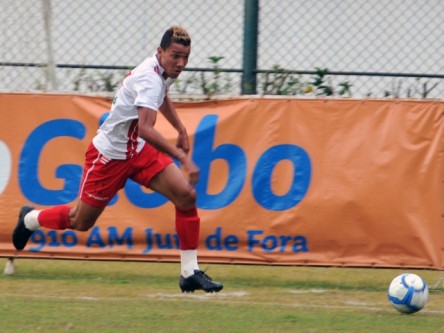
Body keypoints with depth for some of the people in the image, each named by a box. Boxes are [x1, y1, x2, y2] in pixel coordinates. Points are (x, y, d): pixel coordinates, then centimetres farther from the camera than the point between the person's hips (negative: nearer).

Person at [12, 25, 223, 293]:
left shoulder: (165, 72, -1)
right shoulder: (149, 78, -30)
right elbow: (145, 129, -46)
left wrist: (181, 129, 21)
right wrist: (183, 157, -51)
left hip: (139, 151, 8)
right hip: (110, 155, -8)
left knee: (186, 195, -11)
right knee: (80, 221, 7)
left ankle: (190, 273, -5)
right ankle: (30, 219, 39)